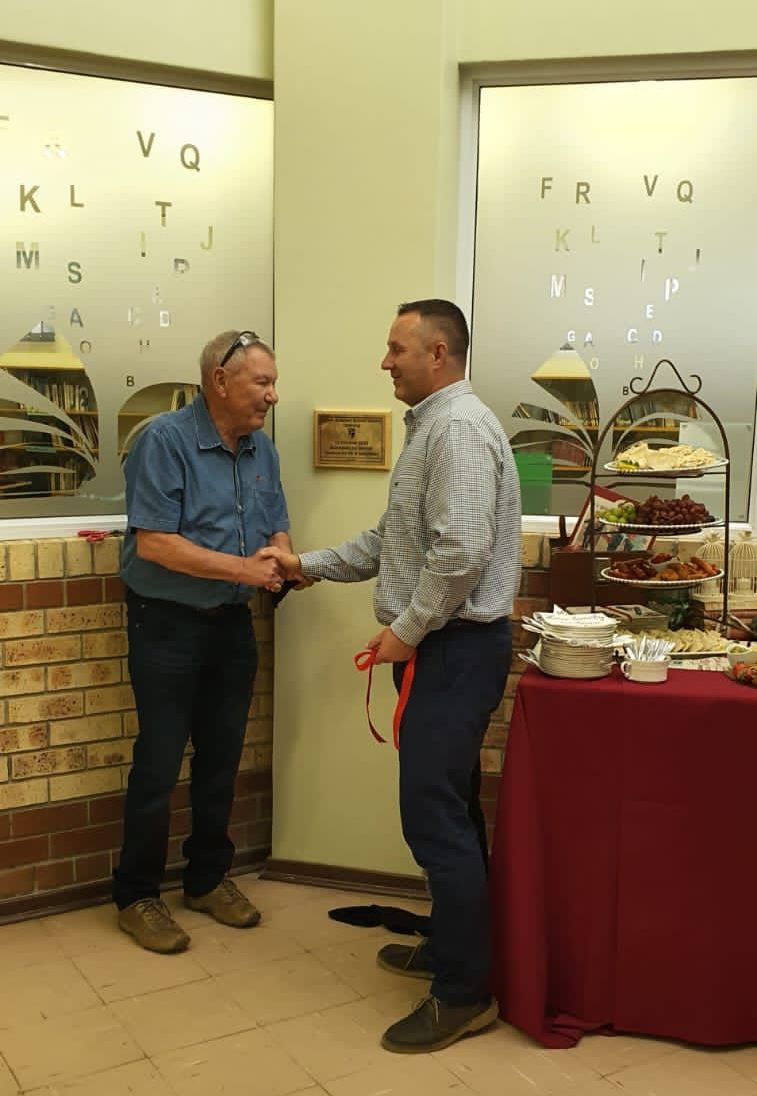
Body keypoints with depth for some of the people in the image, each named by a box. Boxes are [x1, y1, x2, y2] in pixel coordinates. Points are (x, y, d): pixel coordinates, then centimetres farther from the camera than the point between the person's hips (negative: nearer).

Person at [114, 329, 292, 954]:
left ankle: (208, 878, 31)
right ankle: (136, 897, 17)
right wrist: (242, 568, -21)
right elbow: (153, 543, -21)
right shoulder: (165, 440, -14)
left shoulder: (261, 450, 7)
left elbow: (278, 530, 12)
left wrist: (278, 556, -12)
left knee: (222, 759, 14)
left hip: (233, 623, 7)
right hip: (168, 624, -6)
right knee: (159, 766, 0)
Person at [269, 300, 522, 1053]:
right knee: (444, 811, 18)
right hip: (439, 648, 11)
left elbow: (461, 550, -26)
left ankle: (464, 994, 3)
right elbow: (391, 540, 23)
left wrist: (406, 630, -16)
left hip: (456, 648, -11)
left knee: (434, 815, -7)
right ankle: (450, 947, 31)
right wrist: (308, 565, 19)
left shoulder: (458, 427, -16)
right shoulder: (430, 427, 18)